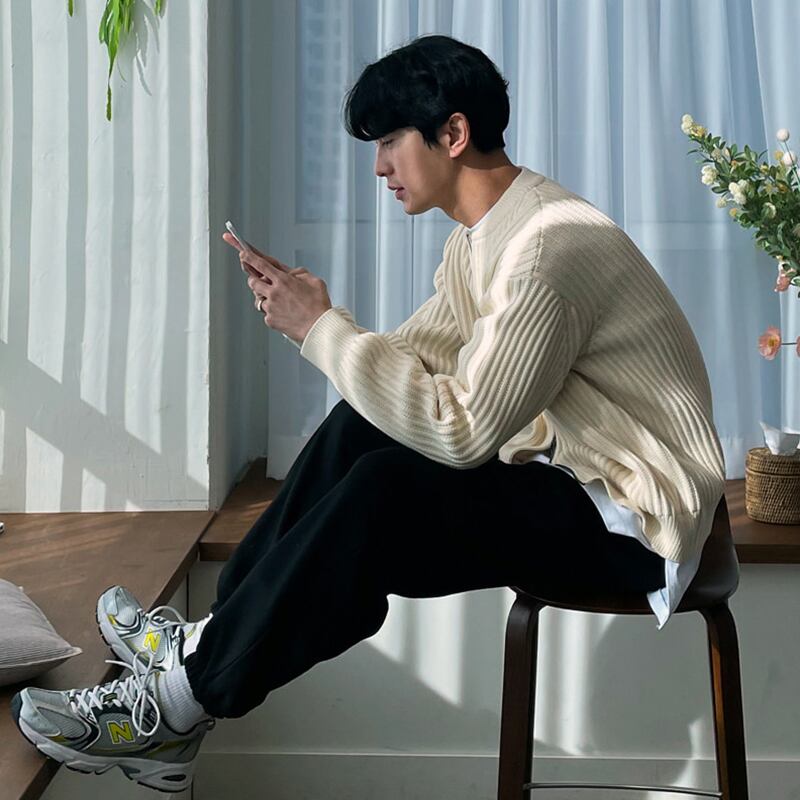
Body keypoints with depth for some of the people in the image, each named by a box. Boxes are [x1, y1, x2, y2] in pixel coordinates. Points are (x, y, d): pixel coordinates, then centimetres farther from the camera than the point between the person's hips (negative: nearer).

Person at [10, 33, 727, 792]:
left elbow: (461, 428, -29)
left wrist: (324, 328, -22)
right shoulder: (478, 237, 9)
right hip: (567, 472, 10)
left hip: (631, 522, -10)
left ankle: (180, 703, -12)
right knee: (358, 430, 1)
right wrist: (307, 312, -10)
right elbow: (410, 364, 5)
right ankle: (205, 642, 4)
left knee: (386, 491, -24)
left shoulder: (549, 246, -24)